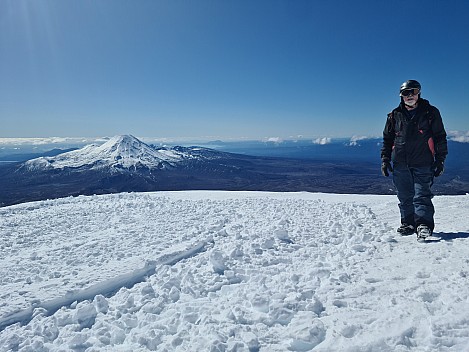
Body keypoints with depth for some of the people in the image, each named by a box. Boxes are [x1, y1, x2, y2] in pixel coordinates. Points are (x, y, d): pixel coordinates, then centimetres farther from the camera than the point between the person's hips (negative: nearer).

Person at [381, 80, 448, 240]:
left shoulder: (430, 112, 5)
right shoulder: (395, 115, 11)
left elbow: (440, 137, 7)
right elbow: (387, 139, 16)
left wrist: (440, 160, 2)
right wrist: (385, 159, 8)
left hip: (423, 163, -2)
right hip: (400, 164, 3)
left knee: (422, 195, -8)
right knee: (405, 197, 7)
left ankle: (424, 225, -6)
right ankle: (408, 224, 17)